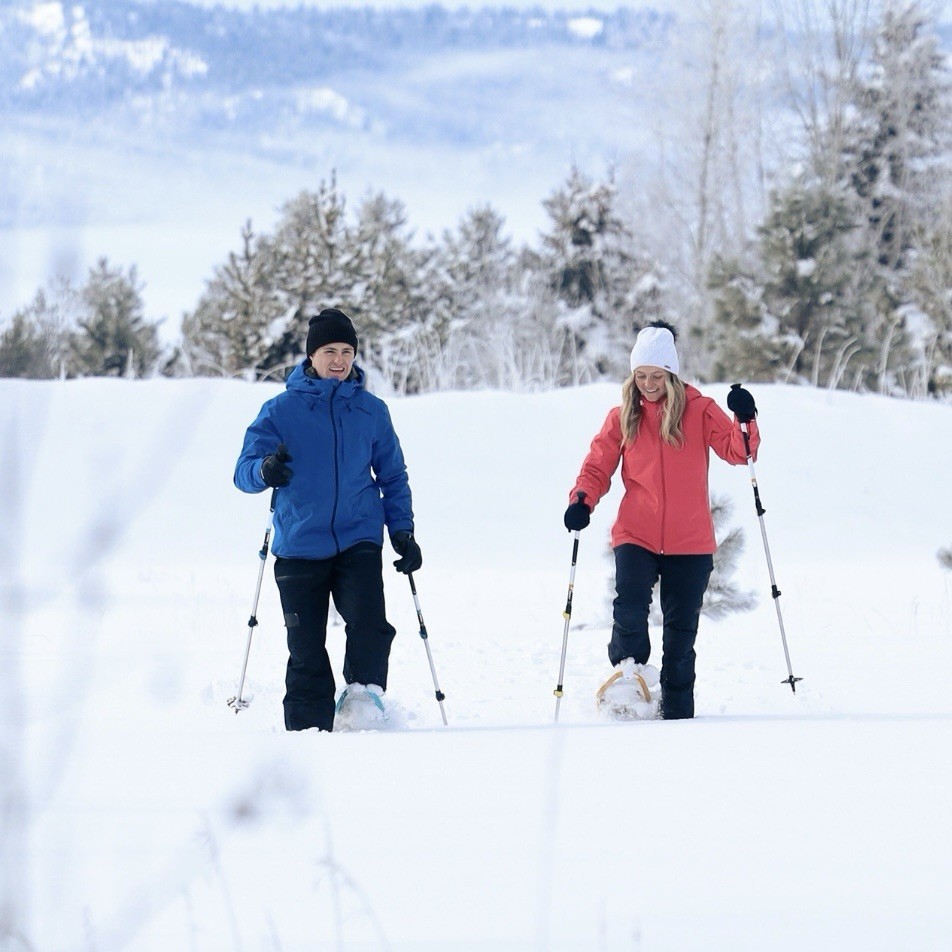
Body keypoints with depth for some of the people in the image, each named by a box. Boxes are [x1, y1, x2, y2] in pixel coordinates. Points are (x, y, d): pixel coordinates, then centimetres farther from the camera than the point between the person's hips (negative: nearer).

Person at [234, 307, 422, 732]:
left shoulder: (371, 411, 7)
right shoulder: (282, 409, 1)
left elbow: (393, 476, 17)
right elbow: (244, 470, -3)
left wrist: (402, 530, 6)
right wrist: (265, 471, -26)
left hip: (359, 539, 1)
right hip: (300, 546, 0)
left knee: (368, 622, -25)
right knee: (306, 651, 3)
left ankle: (365, 692, -12)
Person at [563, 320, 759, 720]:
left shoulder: (698, 411, 0)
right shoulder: (623, 417, 5)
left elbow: (736, 450, -7)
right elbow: (598, 465, 8)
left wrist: (744, 421, -26)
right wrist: (582, 500, -10)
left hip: (689, 541, 0)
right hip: (636, 536, 0)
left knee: (681, 627, 6)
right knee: (629, 604, -26)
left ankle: (677, 715, 15)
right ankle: (629, 670, -7)